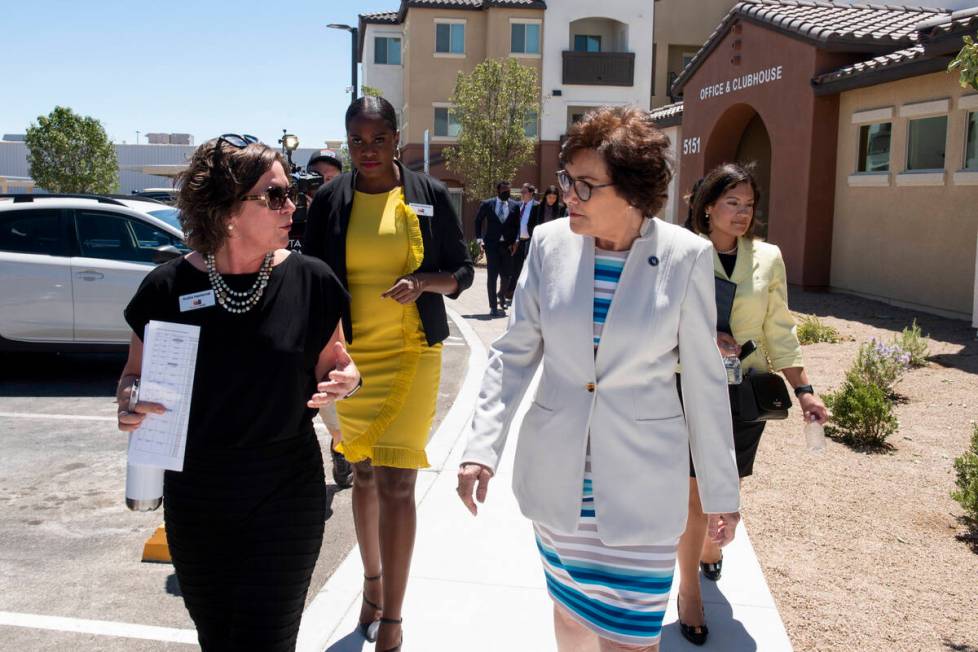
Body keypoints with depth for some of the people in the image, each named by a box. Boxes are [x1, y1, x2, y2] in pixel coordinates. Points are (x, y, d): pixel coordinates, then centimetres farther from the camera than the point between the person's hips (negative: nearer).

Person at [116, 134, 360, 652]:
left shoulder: (310, 280, -8)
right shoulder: (168, 286, -8)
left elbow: (330, 364, 5)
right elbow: (135, 374, 5)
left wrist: (344, 379, -18)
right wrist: (130, 402, -17)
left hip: (286, 494, -1)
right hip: (196, 497, 1)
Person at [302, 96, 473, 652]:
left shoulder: (431, 195, -1)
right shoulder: (330, 200, 2)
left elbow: (462, 272, 3)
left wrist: (422, 282, -16)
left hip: (412, 354, -2)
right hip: (350, 354, 3)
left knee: (396, 481, -5)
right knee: (364, 474, 16)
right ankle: (373, 580, 37)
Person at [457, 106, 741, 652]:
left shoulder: (685, 256, -10)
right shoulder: (550, 243, -4)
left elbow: (706, 380, -3)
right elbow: (515, 353, 2)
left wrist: (722, 491, 1)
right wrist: (482, 449, -7)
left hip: (641, 483, -2)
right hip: (557, 475, 3)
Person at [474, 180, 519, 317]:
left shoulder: (515, 206, 4)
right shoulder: (487, 204, 2)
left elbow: (517, 226, 6)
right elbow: (478, 221, 11)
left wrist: (515, 241, -6)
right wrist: (479, 238, 1)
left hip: (507, 245, 1)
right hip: (492, 244, -1)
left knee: (506, 275, 3)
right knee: (492, 276, -2)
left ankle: (501, 295, 35)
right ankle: (493, 306, 4)